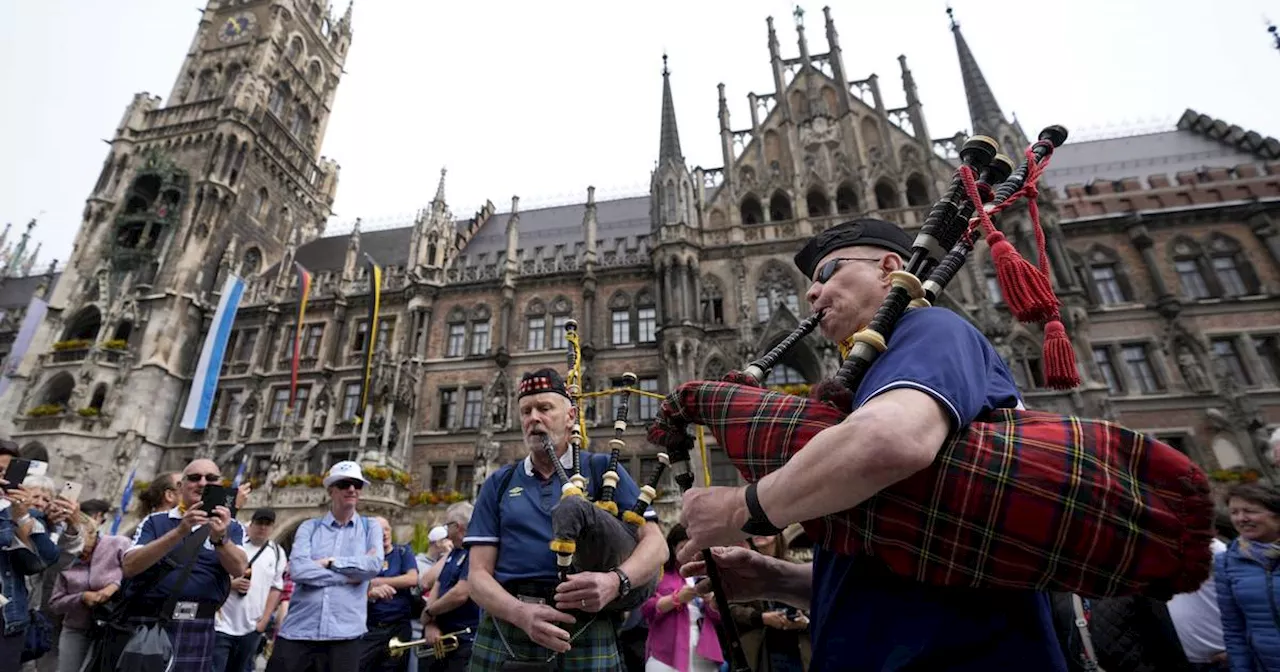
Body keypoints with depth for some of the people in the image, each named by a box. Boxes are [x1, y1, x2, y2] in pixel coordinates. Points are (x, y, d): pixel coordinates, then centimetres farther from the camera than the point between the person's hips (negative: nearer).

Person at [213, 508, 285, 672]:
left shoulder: (277, 553, 5)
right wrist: (231, 584, -18)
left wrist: (264, 620, 1)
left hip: (252, 628, 3)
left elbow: (276, 588, 8)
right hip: (223, 624, -3)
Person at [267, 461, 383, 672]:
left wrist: (330, 562, -8)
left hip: (345, 633, 0)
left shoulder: (370, 528, 8)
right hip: (299, 630, 0)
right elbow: (298, 569, -9)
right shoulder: (309, 527, 8)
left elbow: (374, 564, -10)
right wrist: (348, 576, -11)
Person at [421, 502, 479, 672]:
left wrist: (428, 613, -10)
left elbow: (460, 594, -27)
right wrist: (430, 623, -6)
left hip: (465, 641, -9)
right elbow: (437, 587, 11)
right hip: (444, 638, 9)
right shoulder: (454, 553, 14)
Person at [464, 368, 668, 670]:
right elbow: (479, 574, 4)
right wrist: (521, 613, -16)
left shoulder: (603, 469, 4)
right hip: (503, 636, 2)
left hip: (586, 638, -1)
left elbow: (655, 544, -1)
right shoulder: (498, 483, 10)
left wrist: (616, 580, -21)